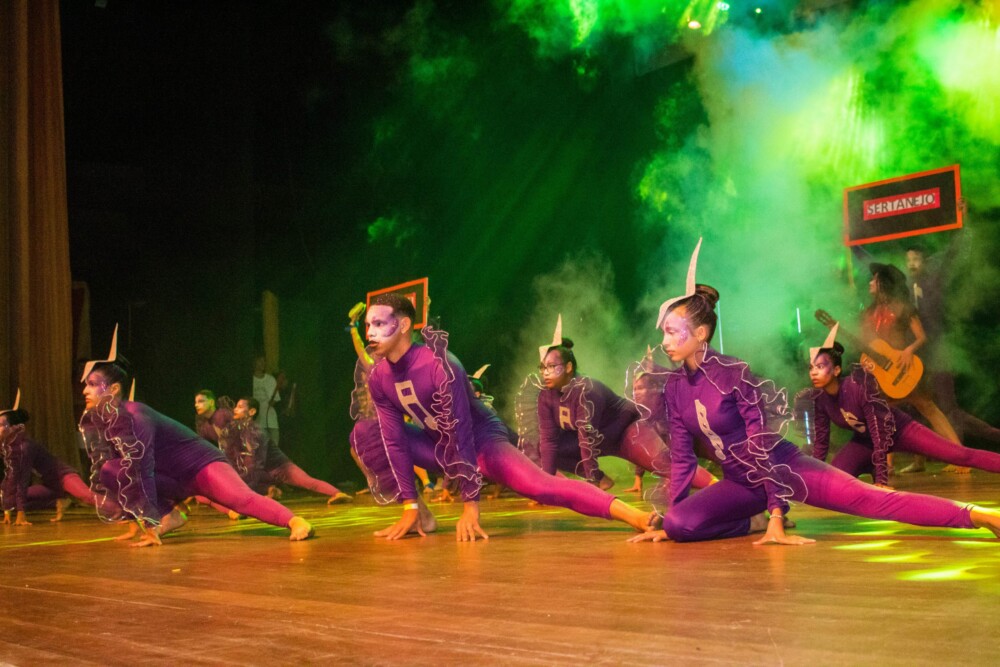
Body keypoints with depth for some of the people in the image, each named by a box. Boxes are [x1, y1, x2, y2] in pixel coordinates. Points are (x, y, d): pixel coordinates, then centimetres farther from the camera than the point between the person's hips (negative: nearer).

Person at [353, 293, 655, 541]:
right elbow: (394, 440, -8)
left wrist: (470, 506, -30)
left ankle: (633, 514, -40)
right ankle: (420, 515, 0)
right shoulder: (378, 378, -10)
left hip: (482, 438, -7)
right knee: (364, 436, -6)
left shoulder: (439, 365, -30)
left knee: (539, 486, -30)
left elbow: (461, 436, -30)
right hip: (437, 444, 7)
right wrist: (410, 506, -12)